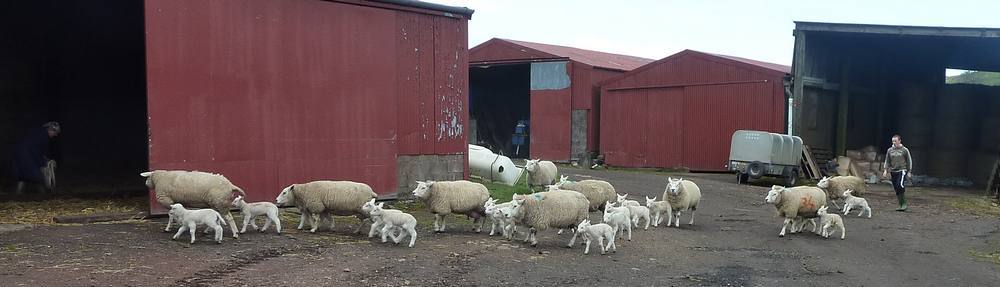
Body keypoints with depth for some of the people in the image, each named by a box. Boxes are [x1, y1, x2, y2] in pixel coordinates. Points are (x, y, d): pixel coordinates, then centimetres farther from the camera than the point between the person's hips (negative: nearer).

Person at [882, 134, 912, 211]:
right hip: (893, 171, 4)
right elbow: (887, 161, 11)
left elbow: (909, 161, 5)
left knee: (900, 185, -23)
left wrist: (909, 172, 2)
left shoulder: (904, 150, 0)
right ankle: (901, 205, 14)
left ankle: (904, 203, -10)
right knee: (896, 189, 5)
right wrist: (885, 170, 0)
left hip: (902, 170, -4)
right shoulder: (890, 150, 8)